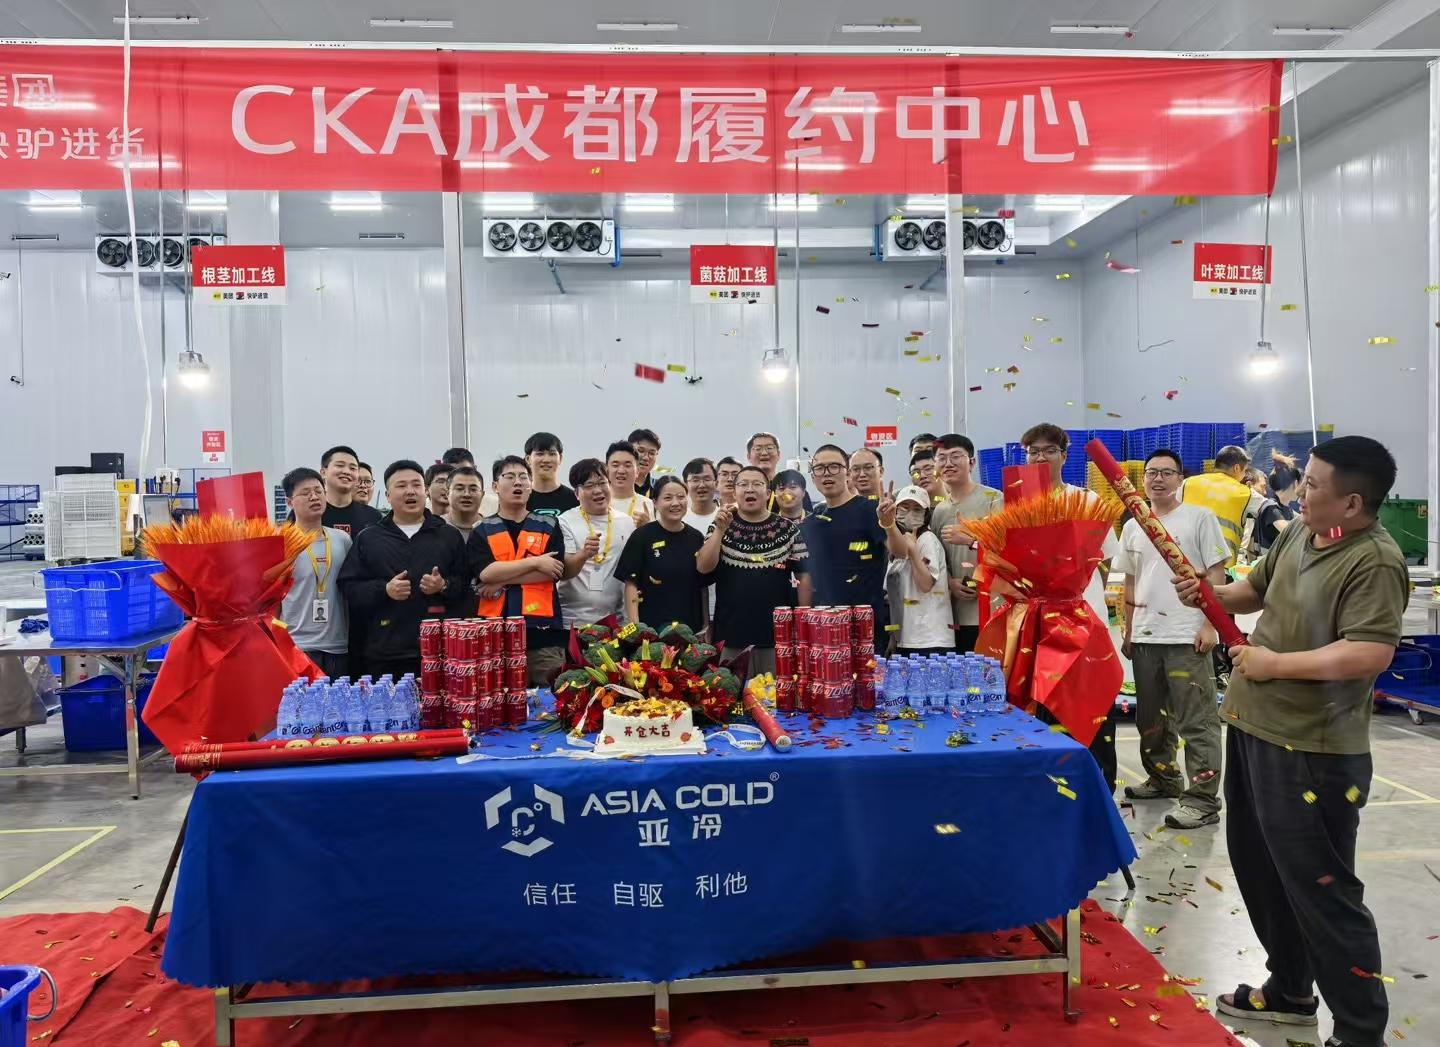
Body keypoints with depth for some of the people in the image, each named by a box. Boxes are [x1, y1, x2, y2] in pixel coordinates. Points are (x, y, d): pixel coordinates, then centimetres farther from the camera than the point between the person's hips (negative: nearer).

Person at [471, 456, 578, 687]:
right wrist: (535, 562, -9)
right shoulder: (482, 531, 9)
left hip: (543, 629, 0)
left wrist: (502, 581, -7)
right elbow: (485, 573, -8)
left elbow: (556, 572, -4)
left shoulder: (548, 526, 10)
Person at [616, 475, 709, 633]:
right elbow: (631, 584, -7)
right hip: (651, 628, -3)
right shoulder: (642, 536, -6)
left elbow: (703, 586, 12)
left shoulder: (695, 537, 6)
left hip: (690, 628, 4)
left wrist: (706, 626, 9)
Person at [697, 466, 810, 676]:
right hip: (731, 635, 1)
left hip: (778, 634, 0)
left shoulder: (788, 529, 3)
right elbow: (704, 568, -6)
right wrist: (720, 529, -16)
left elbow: (803, 576, 4)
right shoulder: (721, 527, 6)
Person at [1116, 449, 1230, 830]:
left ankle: (1203, 799, -1)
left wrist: (1209, 626, -13)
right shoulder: (1132, 527, 12)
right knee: (1150, 718, 16)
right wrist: (1128, 632, 15)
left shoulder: (1199, 517, -3)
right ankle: (1164, 778, 32)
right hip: (1145, 638, 6)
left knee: (1197, 722, -5)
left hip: (1188, 637, -6)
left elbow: (1216, 575, -5)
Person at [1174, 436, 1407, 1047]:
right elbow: (1257, 590, 20)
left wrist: (1273, 663, -21)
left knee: (1321, 889, 2)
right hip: (1253, 726, 10)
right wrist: (1211, 596, 0)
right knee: (1259, 867, 21)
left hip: (1312, 751, -10)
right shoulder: (1298, 532, 6)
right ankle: (1290, 990, 40)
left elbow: (1370, 654, -32)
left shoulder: (1375, 562, -21)